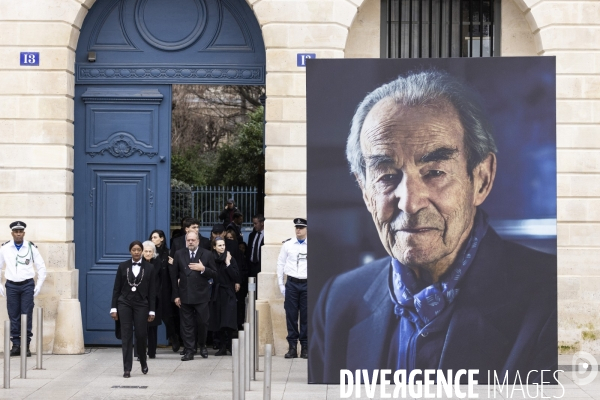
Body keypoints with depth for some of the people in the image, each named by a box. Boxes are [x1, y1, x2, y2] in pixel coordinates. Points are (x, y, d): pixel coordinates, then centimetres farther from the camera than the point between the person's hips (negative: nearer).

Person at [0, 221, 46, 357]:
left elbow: (41, 267, 5)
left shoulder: (31, 248, -1)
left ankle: (26, 346, 2)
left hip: (27, 285, -1)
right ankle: (16, 345, 8)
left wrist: (39, 286, 0)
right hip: (11, 285, 1)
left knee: (27, 316, -3)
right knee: (13, 316, 2)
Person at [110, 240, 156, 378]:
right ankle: (127, 368, 1)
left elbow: (152, 291, 1)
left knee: (141, 334, -1)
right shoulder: (123, 266, 4)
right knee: (126, 335, -2)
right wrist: (113, 308, 0)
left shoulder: (149, 268, 2)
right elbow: (116, 288, 5)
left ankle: (143, 362, 25)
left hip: (141, 304, -1)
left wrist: (152, 310, -2)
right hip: (124, 304, 1)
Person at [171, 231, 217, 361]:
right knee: (187, 324, 2)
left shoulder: (207, 254, 2)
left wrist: (203, 269, -16)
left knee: (203, 323, 3)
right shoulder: (179, 254, 6)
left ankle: (202, 346, 26)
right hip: (185, 295, 1)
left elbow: (214, 274, 2)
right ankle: (189, 351, 7)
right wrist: (176, 295, 0)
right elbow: (174, 276, 5)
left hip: (201, 296, -1)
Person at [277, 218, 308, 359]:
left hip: (307, 284, -1)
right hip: (291, 284, 1)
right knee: (291, 315, 1)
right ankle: (292, 347, 8)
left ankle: (305, 347, 8)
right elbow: (280, 265, 9)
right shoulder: (287, 245, 6)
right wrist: (281, 285, 5)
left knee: (306, 316, 1)